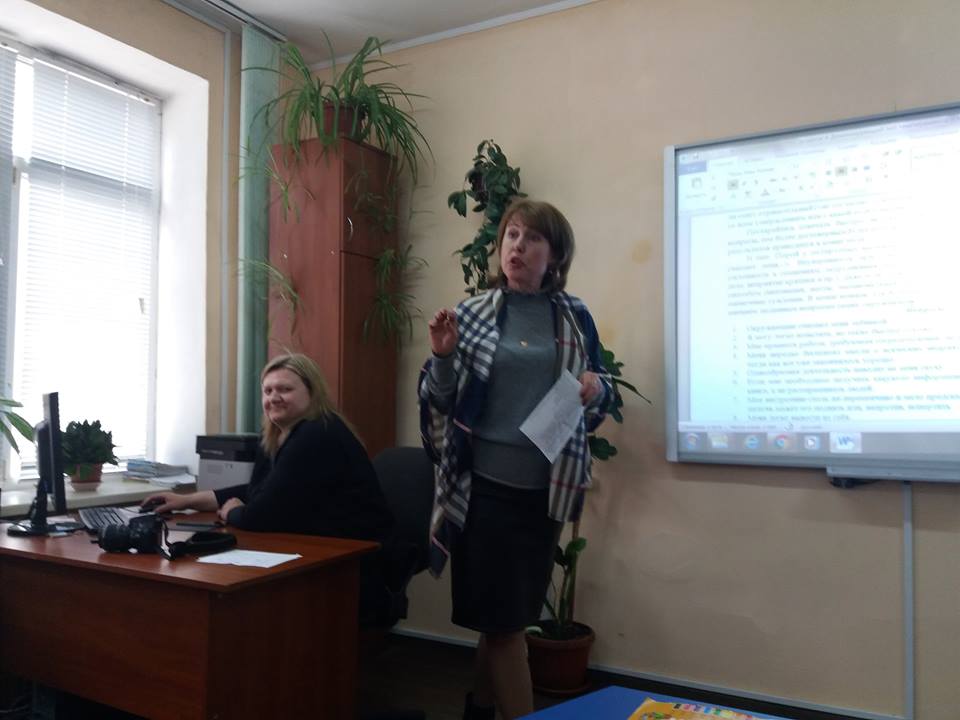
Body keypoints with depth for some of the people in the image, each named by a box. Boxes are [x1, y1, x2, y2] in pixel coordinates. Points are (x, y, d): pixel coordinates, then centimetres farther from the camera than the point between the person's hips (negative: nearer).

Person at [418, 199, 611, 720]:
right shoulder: (472, 313, -1)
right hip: (484, 484, -3)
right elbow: (442, 402, 0)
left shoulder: (575, 318, 4)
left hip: (546, 488, 3)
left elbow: (597, 400, 12)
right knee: (502, 619, 1)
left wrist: (597, 389, -10)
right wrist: (442, 356, -18)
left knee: (508, 616, 15)